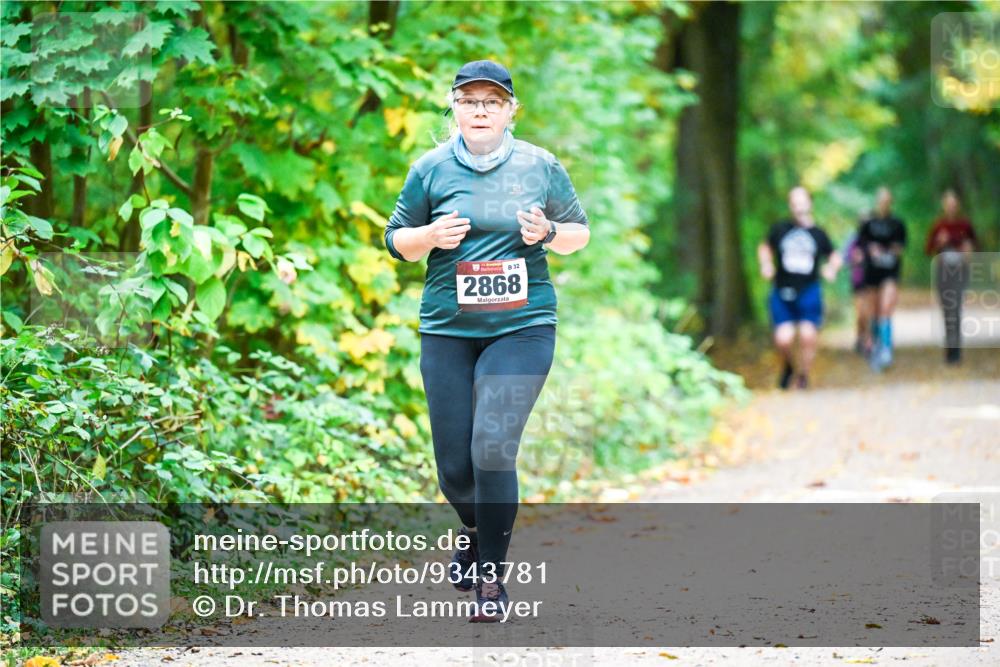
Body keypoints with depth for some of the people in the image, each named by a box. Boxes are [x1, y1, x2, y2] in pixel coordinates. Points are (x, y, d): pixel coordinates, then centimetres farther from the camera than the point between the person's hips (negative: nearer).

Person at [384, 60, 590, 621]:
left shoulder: (541, 167, 3)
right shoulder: (431, 169, 4)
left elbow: (580, 233, 12)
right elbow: (396, 239, 11)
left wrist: (549, 233, -10)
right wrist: (430, 236, -11)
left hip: (522, 327, -2)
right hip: (447, 329, 2)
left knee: (493, 449, -16)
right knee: (454, 464, 3)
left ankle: (492, 578, -4)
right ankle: (478, 533, 38)